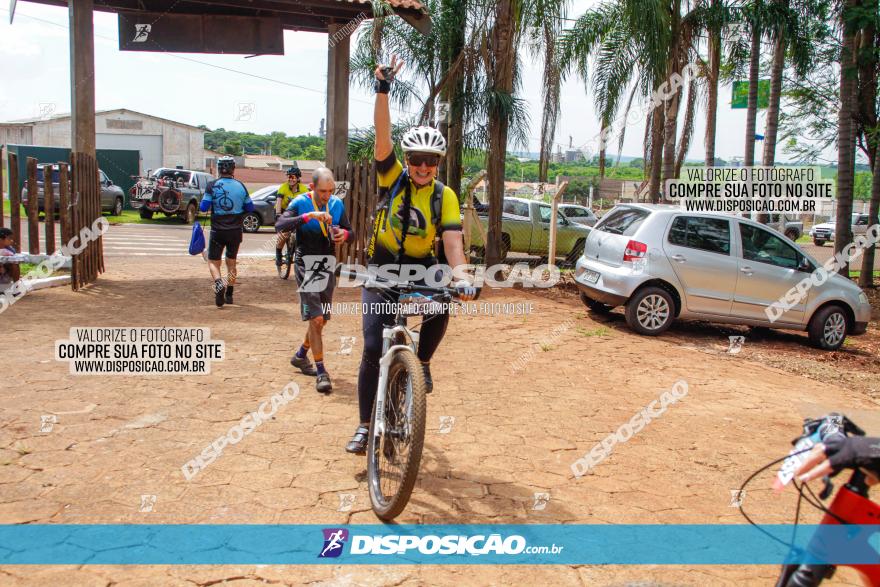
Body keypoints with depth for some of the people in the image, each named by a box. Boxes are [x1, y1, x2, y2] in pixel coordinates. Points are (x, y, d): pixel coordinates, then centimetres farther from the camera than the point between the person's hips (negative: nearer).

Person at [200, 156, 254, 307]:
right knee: (231, 262, 17)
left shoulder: (212, 186, -8)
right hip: (236, 231, 2)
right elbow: (250, 208, 4)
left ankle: (219, 283, -23)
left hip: (218, 231, -2)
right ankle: (229, 295, 20)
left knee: (213, 262, 7)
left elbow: (203, 207, -10)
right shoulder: (241, 186, -1)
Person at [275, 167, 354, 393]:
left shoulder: (337, 204, 5)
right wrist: (310, 216, -34)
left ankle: (300, 355, 38)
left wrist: (345, 234, -14)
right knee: (315, 319, -13)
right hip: (306, 264, -6)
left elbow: (350, 233, 10)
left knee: (322, 319, 15)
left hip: (327, 266, 6)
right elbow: (280, 225, -25)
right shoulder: (300, 203, -9)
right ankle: (321, 372, -6)